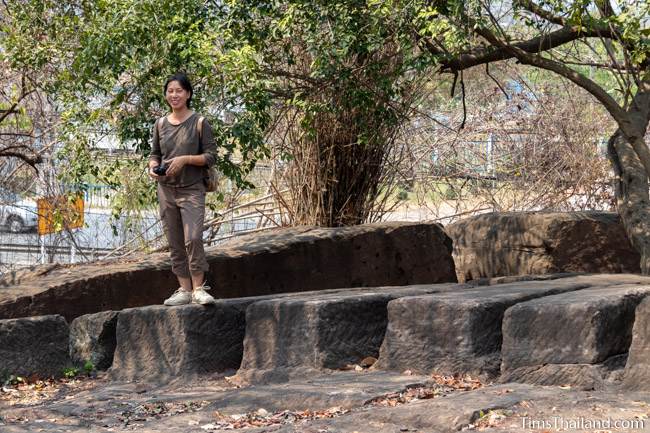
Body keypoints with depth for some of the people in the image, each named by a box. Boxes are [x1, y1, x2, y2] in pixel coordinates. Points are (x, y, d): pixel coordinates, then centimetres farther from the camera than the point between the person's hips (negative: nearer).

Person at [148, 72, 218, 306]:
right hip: (166, 190, 4)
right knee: (175, 243, 5)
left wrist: (185, 159, -17)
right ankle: (184, 289, 11)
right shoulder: (160, 124, 10)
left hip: (192, 189, -4)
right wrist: (153, 167, -4)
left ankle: (198, 288, -11)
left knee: (193, 238, -18)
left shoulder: (199, 122, -2)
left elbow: (211, 156, -4)